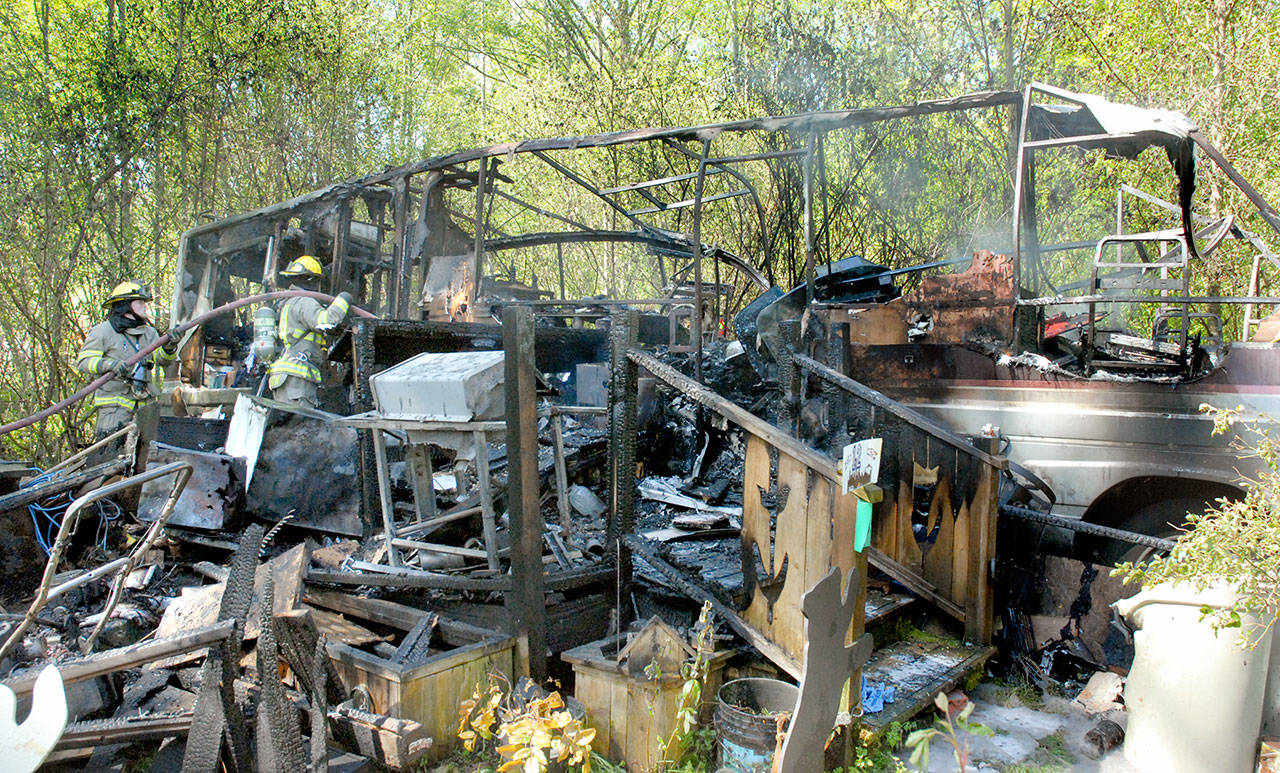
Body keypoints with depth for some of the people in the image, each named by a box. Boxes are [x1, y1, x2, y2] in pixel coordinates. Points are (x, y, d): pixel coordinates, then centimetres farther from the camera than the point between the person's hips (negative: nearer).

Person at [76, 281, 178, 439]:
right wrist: (111, 364, -21)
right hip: (114, 402, -5)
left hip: (145, 404, 5)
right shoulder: (103, 331, 1)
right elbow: (83, 361, -4)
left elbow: (161, 358, 4)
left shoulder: (149, 332, 17)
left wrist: (169, 347, -19)